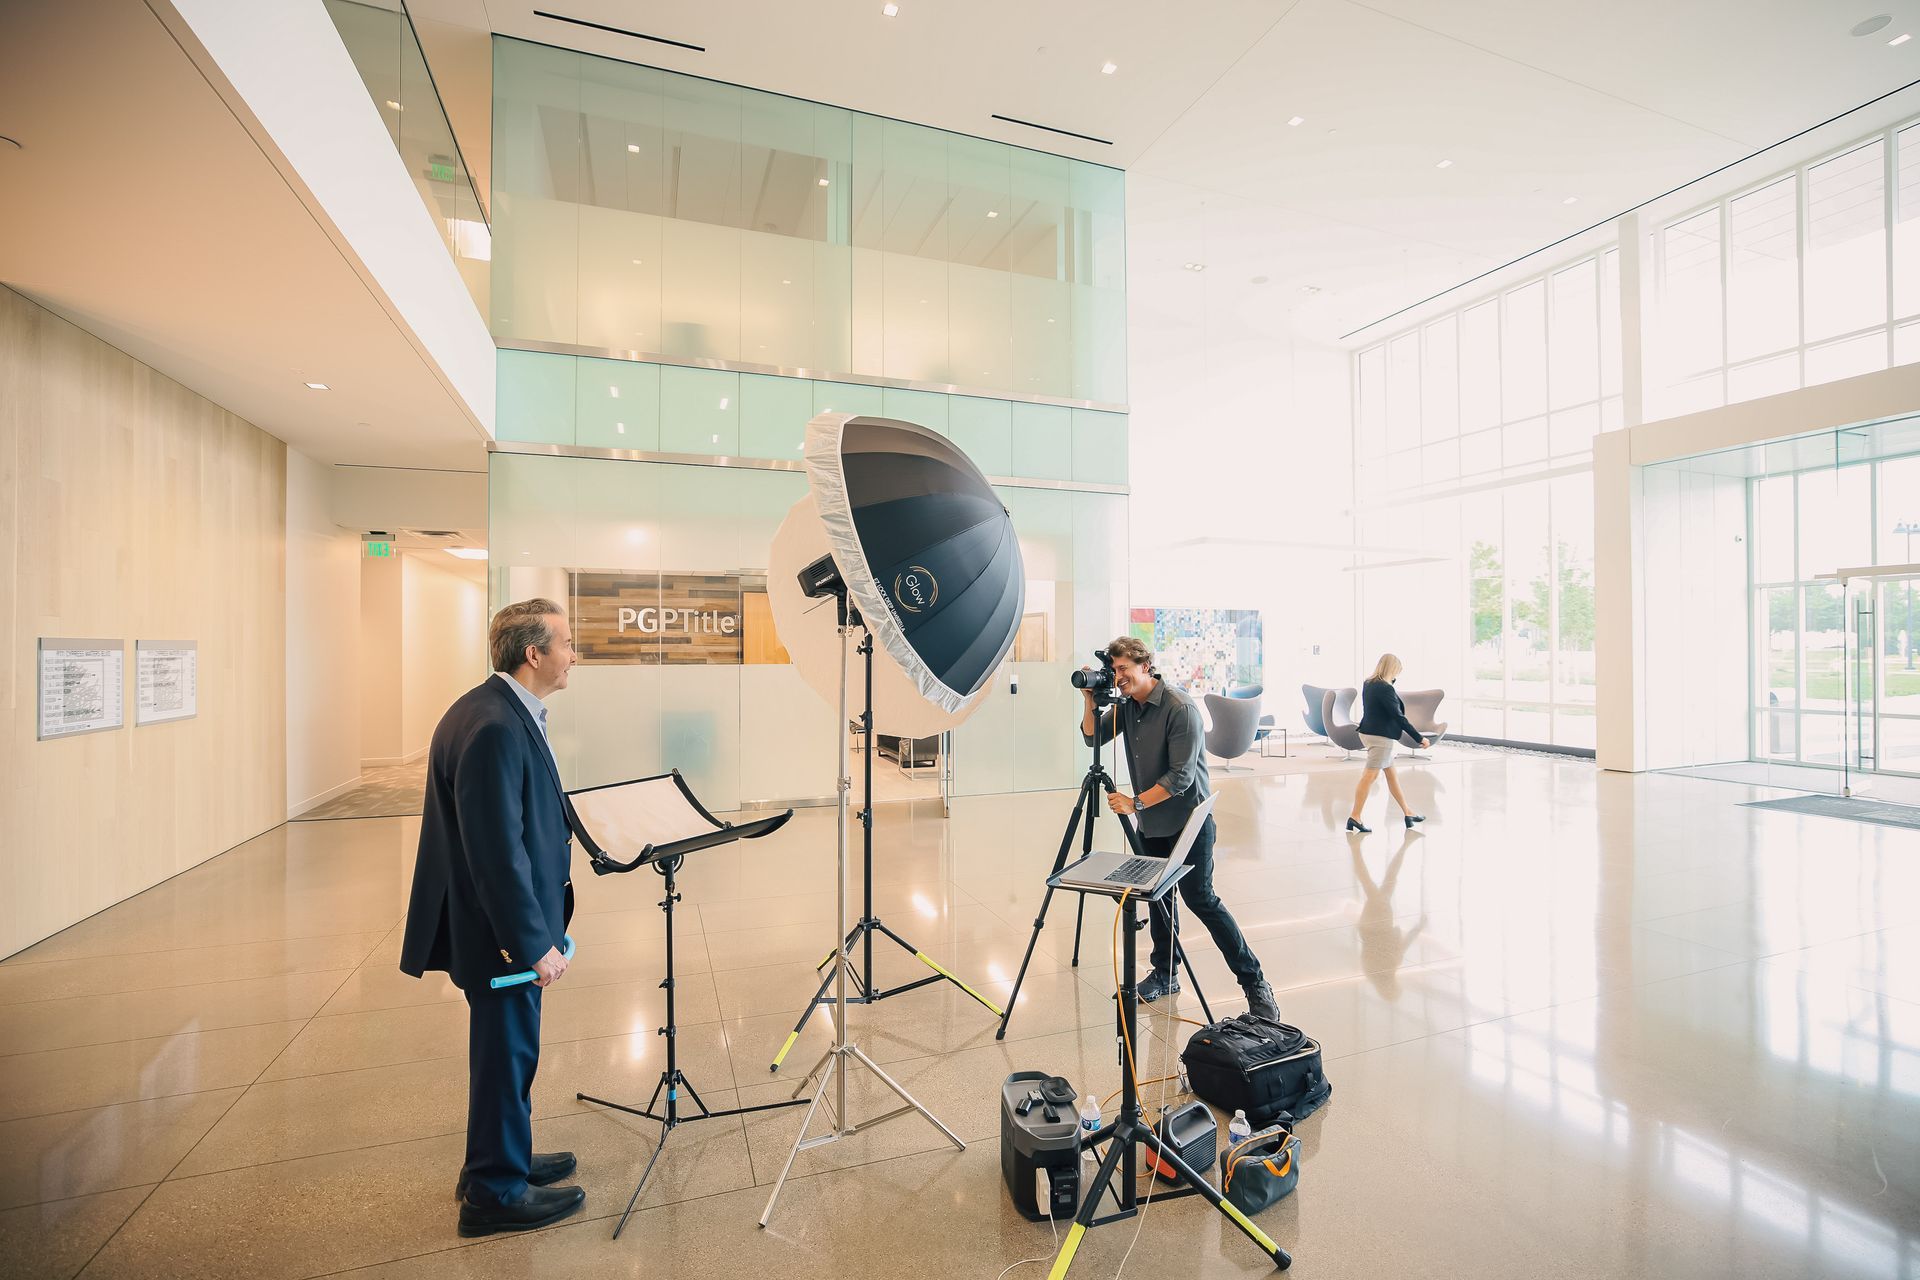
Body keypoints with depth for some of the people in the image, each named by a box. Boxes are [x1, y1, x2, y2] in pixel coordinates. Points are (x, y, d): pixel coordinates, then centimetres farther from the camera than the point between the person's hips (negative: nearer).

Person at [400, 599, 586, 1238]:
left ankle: (504, 1158, 42)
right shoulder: (493, 728, -27)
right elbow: (497, 850, -28)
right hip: (500, 928, -10)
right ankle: (495, 1193, 28)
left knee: (509, 1048, 24)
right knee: (506, 1052, 8)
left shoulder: (505, 712, 7)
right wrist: (534, 943, -23)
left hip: (508, 920, 10)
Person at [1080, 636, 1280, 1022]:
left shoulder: (1180, 708, -21)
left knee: (1201, 899, -5)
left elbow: (1180, 777, -23)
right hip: (1152, 824, 7)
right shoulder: (1126, 705, 2)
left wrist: (1135, 802, -22)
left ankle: (1254, 982, 8)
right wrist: (1091, 700, -7)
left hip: (1188, 821, -7)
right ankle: (1164, 975, 28)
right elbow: (1092, 737, 7)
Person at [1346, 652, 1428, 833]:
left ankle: (1407, 812, 28)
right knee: (1370, 776, -4)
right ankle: (1355, 817, -1)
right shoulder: (1385, 689, -19)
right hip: (1381, 736, -9)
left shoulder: (1368, 684, 6)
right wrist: (1420, 738, -14)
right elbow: (1398, 717, -20)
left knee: (1391, 773, 17)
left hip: (1368, 732, 9)